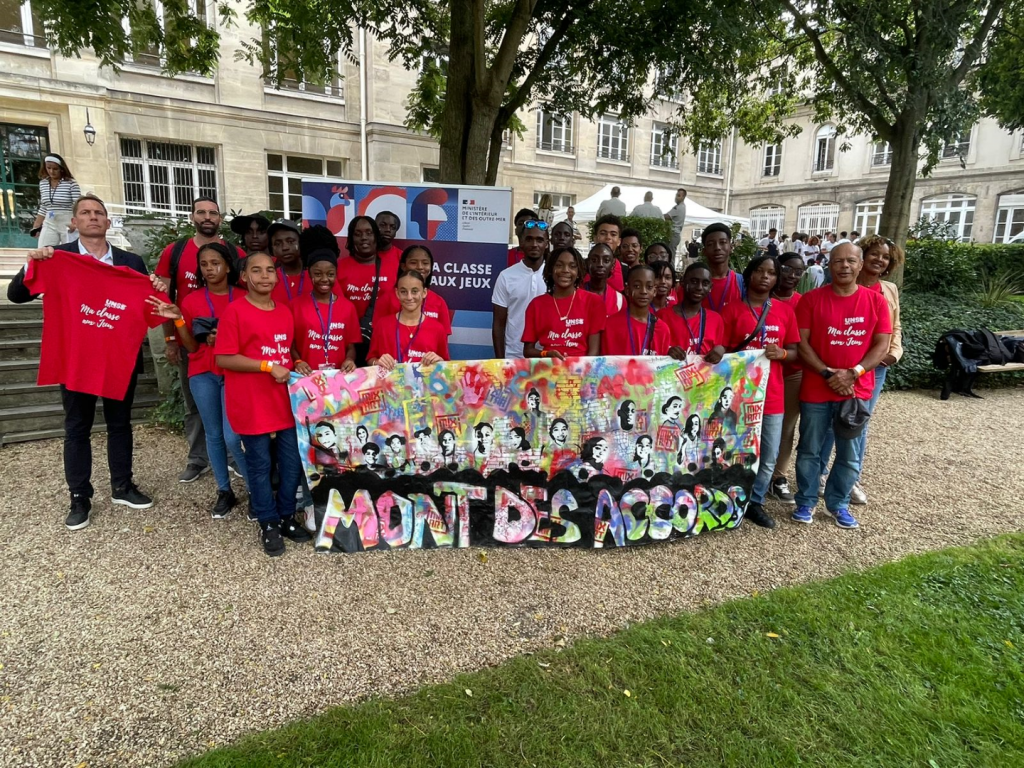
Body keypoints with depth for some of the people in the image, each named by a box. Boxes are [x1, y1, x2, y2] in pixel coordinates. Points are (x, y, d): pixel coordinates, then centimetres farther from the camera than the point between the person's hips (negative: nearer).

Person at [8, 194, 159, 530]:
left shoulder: (131, 261, 6)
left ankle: (122, 487, 25)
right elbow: (16, 295, -3)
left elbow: (145, 304, 9)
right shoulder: (57, 258, 0)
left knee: (120, 423, 12)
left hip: (121, 357, 2)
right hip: (75, 357, -2)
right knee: (77, 428, 7)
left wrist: (159, 291, -12)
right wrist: (32, 264, -21)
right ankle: (80, 498, 16)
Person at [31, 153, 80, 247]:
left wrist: (74, 223, -28)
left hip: (68, 225, -5)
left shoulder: (71, 183, -6)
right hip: (49, 225, 5)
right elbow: (43, 208, 18)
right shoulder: (43, 183, 11)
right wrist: (36, 227, 14)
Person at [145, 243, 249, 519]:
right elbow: (191, 346, 2)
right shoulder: (191, 300, 3)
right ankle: (225, 492, 21)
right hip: (203, 375, 3)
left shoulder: (244, 298, -2)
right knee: (214, 435, 9)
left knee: (233, 437, -10)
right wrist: (178, 319, -11)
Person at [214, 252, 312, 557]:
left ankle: (287, 516, 28)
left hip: (285, 401, 6)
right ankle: (268, 524, 21)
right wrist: (268, 366, -18)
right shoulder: (234, 311, -9)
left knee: (292, 462, 11)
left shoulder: (284, 312, 10)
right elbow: (223, 359, -14)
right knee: (259, 465, 6)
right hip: (251, 404, -6)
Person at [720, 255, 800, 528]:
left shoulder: (785, 311, 8)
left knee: (769, 457, 9)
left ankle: (755, 503, 26)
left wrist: (782, 353, -11)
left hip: (773, 394, 4)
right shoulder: (732, 309, -2)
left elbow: (794, 350, 10)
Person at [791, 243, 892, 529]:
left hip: (857, 391, 2)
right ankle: (806, 501, 24)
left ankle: (838, 503, 28)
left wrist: (853, 373, -14)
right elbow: (801, 343, -6)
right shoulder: (811, 299, -4)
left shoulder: (876, 301, 1)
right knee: (810, 450, 9)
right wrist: (828, 373, -15)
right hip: (816, 390, -1)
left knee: (850, 455, 10)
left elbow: (882, 345, -1)